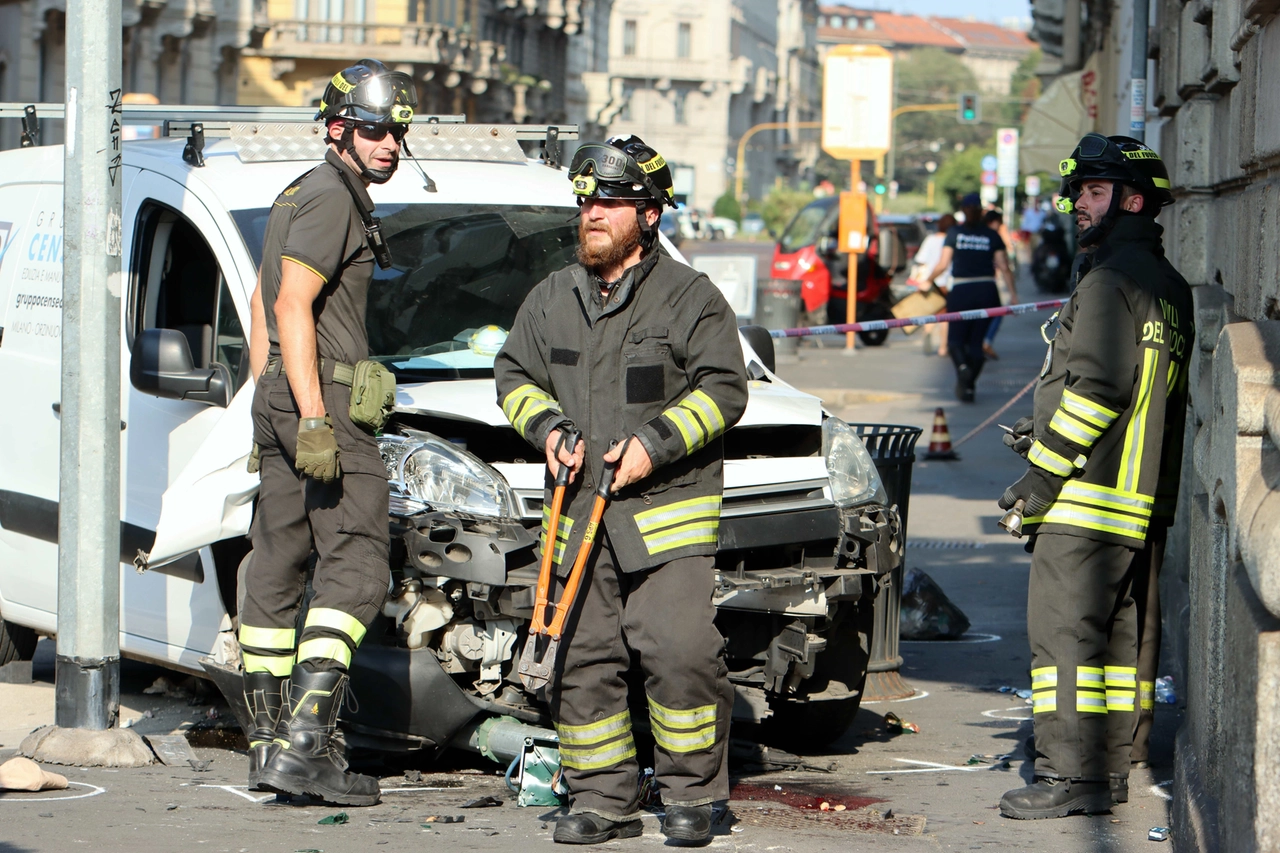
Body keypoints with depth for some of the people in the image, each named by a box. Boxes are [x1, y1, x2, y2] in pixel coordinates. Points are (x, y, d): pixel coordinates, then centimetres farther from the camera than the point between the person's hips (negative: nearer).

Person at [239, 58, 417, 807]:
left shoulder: (299, 196, 21)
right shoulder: (330, 198, -11)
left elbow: (262, 308, 26)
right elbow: (291, 306, -21)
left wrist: (268, 414, 27)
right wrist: (313, 423, -25)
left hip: (280, 400, 11)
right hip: (326, 401, -11)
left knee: (279, 566, 11)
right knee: (356, 567, -13)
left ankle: (270, 740, 15)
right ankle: (305, 743, -21)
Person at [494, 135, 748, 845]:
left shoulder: (690, 297, -2)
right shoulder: (552, 298, 13)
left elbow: (723, 390, -5)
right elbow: (513, 374, 20)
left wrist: (654, 445, -15)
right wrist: (546, 427, 1)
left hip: (668, 509, -5)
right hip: (579, 514, 5)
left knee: (679, 652, -14)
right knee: (582, 660, 3)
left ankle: (691, 793, -1)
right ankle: (602, 799, 13)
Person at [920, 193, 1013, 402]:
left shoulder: (954, 233, 0)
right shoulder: (992, 236, 4)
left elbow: (943, 264, -4)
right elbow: (1004, 268, -1)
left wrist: (928, 280, 11)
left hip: (961, 291, -2)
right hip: (986, 292, 2)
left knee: (956, 338, 7)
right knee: (976, 341, 10)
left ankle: (962, 366, -24)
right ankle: (968, 386, 4)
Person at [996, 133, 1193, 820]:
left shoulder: (1112, 279, -13)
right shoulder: (1169, 286, 17)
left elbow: (1097, 387, -21)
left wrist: (1043, 471, -15)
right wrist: (1047, 436, 21)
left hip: (1088, 497, -10)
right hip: (1143, 501, 10)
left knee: (1061, 628, -8)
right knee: (1113, 632, 12)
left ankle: (1070, 775, -10)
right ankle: (1108, 769, 15)